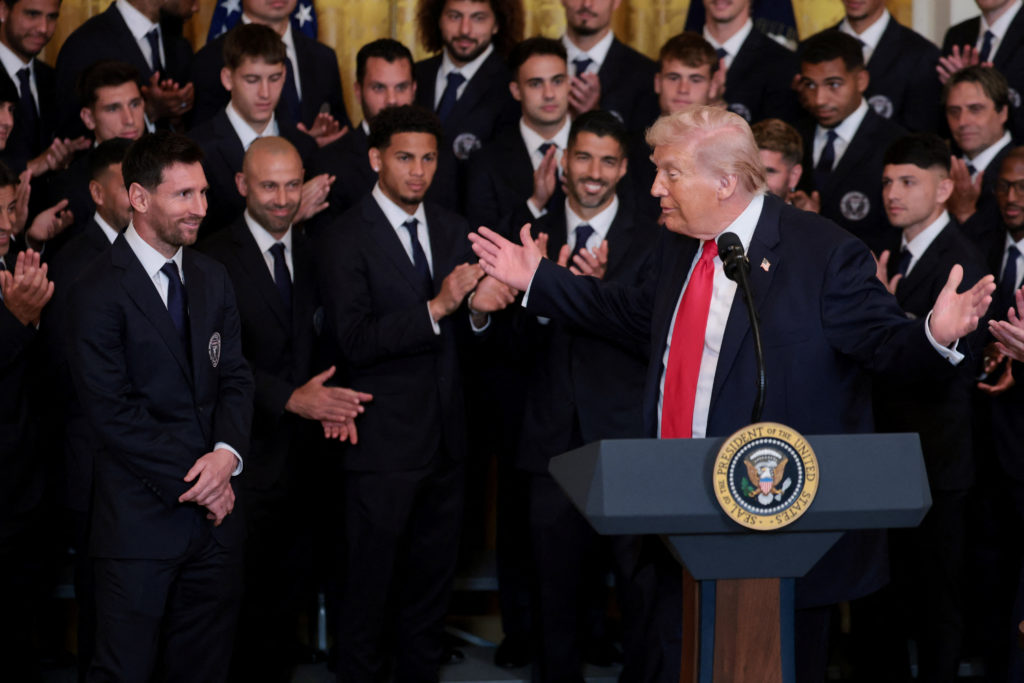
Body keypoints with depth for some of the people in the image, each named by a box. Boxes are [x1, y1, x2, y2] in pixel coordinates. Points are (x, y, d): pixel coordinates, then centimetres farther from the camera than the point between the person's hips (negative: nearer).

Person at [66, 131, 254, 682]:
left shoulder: (212, 279, 12)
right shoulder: (100, 291, -10)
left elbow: (235, 378, 10)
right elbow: (111, 413, -13)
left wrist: (226, 454, -10)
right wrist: (193, 481, -13)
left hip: (213, 513, 6)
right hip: (140, 519, -6)